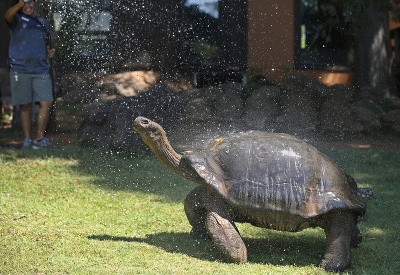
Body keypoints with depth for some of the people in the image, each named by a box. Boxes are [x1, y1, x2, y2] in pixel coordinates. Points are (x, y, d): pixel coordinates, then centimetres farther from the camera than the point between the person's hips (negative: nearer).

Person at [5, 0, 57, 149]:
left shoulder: (43, 22, 19)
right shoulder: (17, 20, 4)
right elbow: (8, 15, -21)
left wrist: (50, 52, 5)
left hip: (40, 69, 4)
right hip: (20, 69, -4)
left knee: (47, 103, -7)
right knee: (25, 106, 0)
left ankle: (40, 139, 1)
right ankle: (27, 140, 8)